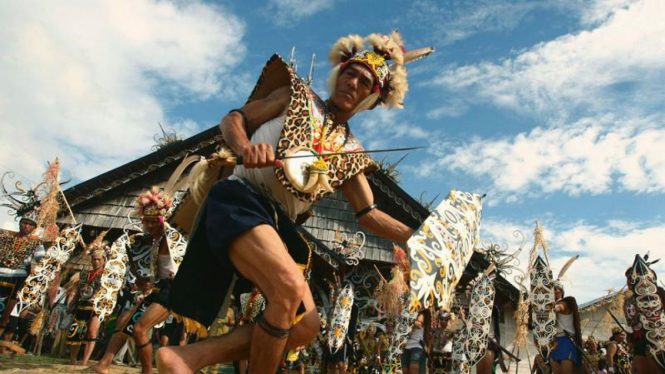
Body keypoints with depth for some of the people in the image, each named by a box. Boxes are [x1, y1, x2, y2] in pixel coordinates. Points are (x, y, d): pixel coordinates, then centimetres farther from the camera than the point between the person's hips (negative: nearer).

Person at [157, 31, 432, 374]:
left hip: (279, 224, 6)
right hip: (241, 199, -6)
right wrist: (244, 146, -19)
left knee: (305, 328, -4)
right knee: (291, 287, -30)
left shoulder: (351, 151, 17)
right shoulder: (298, 96, 10)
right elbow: (232, 119, 5)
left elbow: (369, 215, 12)